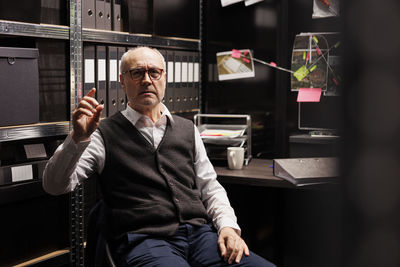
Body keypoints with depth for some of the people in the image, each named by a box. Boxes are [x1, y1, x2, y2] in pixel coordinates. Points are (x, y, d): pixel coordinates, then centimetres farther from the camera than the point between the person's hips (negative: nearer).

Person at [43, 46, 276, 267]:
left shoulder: (187, 130, 21)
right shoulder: (105, 134, 7)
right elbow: (55, 185, 1)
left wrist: (228, 226, 3)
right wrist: (78, 139, -15)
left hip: (199, 235, 5)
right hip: (143, 241, -4)